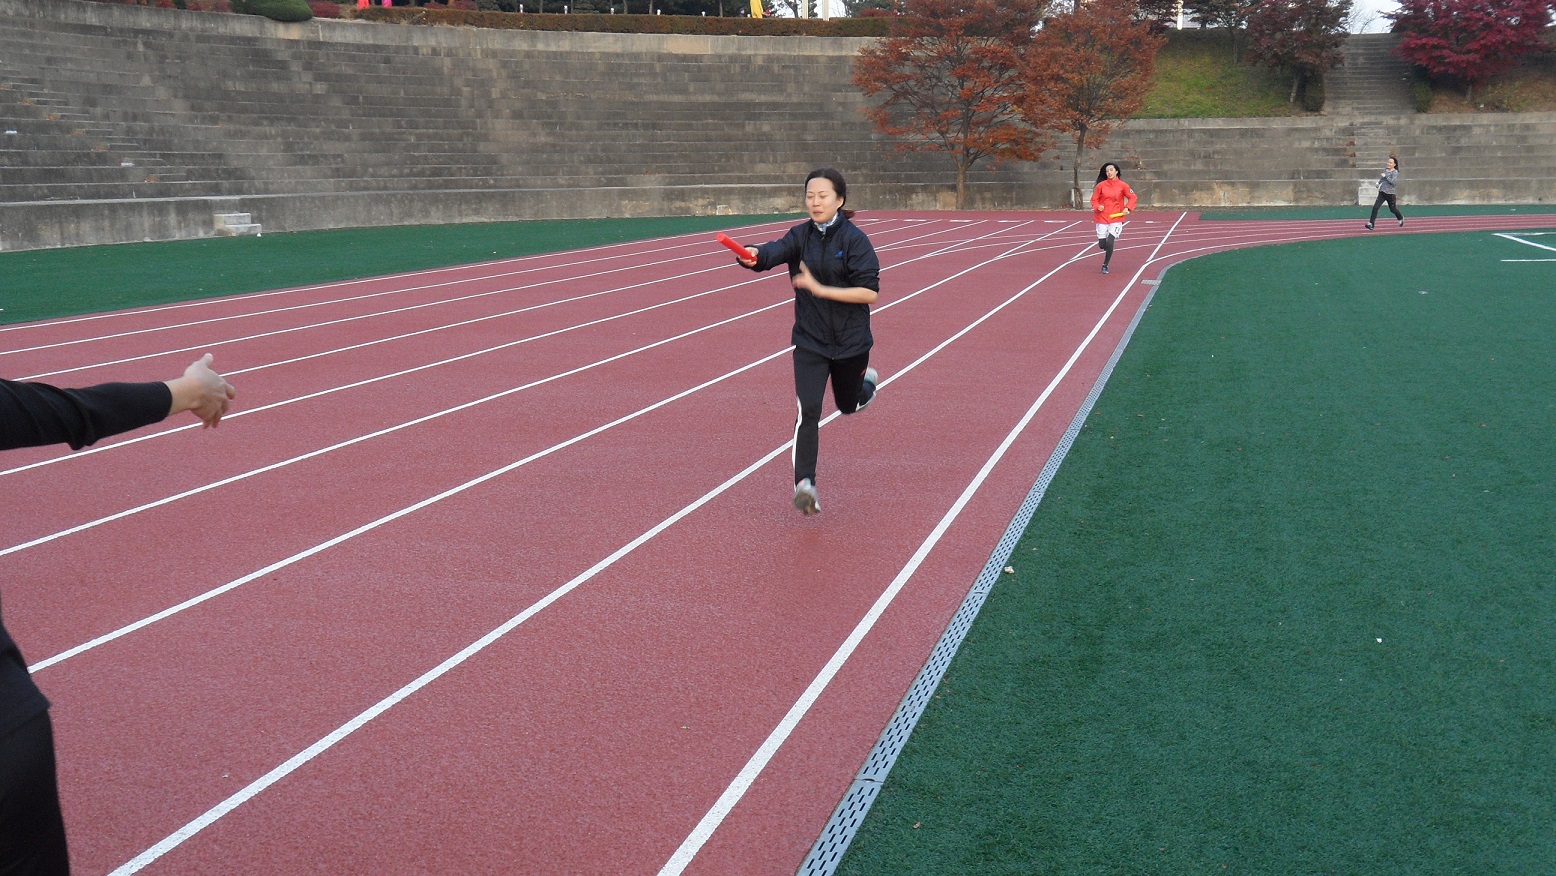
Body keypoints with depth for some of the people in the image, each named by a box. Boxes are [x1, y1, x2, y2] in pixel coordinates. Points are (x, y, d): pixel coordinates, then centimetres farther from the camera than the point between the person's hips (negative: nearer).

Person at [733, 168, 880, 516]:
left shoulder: (854, 239, -12)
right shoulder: (801, 235, -2)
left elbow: (870, 292, -19)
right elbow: (774, 252, -22)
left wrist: (819, 289, -24)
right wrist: (753, 256, -45)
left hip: (851, 341, -1)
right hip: (810, 340, 2)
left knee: (848, 405, 21)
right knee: (808, 410, -15)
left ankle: (867, 381, 56)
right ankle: (804, 484, -16)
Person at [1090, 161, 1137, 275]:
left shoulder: (1122, 185, -1)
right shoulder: (1101, 185, 1)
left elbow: (1133, 198, 5)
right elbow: (1094, 199, 7)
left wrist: (1127, 208, -11)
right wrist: (1098, 206, -13)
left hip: (1116, 218, -2)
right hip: (1102, 218, 2)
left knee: (1109, 242, -16)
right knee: (1102, 245, 1)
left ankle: (1105, 265, 1)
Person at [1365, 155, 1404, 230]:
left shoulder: (1395, 172, -11)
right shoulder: (1385, 170, 7)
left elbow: (1394, 182, -25)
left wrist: (1386, 176, -25)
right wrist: (1379, 182, 11)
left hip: (1390, 193, -5)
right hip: (1382, 193, 5)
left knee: (1393, 209, 13)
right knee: (1375, 207, -12)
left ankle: (1401, 218, 44)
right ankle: (1371, 224, -13)